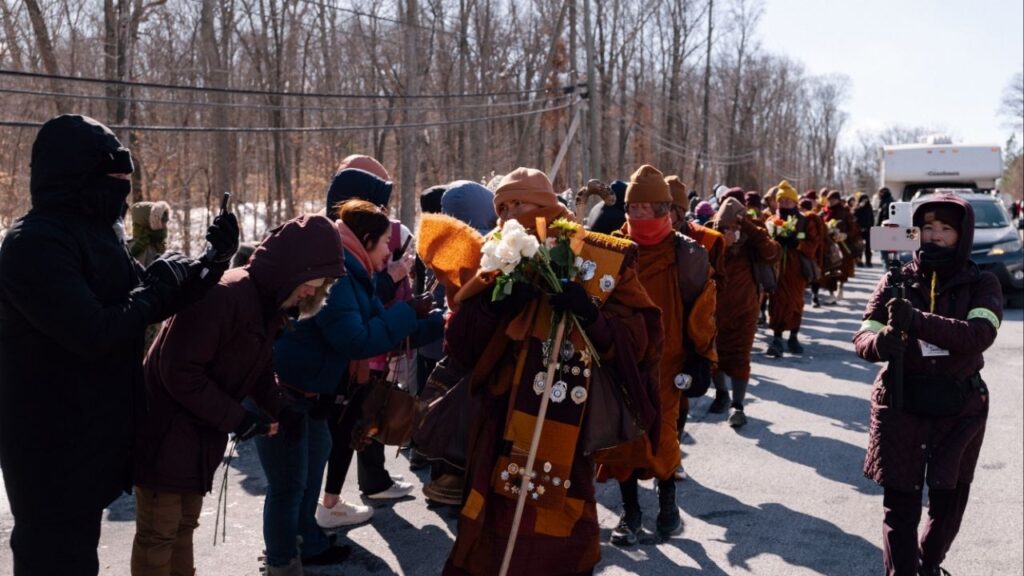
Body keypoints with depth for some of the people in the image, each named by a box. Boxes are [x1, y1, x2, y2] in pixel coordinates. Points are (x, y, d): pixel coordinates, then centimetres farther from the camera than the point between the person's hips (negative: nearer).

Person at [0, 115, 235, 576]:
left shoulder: (93, 231, 11)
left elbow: (150, 304, 14)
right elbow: (94, 332, -29)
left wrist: (214, 261, 1)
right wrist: (159, 286, -15)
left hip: (90, 431, 9)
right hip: (53, 441, -9)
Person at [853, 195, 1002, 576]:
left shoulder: (982, 285, -5)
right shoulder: (897, 281, -4)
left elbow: (980, 334, -25)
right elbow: (862, 338, -10)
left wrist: (917, 321, -40)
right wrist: (881, 343, -34)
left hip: (960, 408, 1)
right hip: (901, 404, -1)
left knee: (949, 500, 14)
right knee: (900, 502, 1)